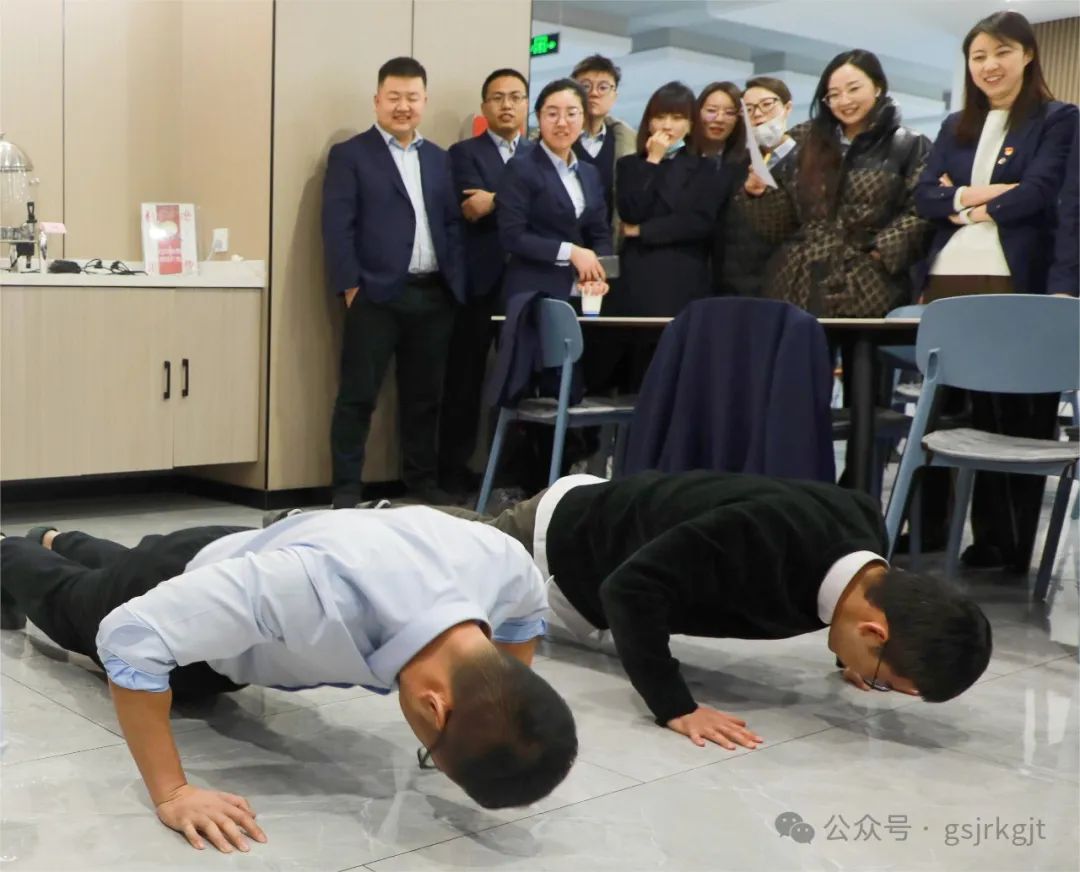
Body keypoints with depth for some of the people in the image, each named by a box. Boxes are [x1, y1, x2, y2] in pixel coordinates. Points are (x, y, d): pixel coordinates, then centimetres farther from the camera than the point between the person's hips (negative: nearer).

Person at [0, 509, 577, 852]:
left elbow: (525, 615, -9)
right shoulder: (319, 586, -55)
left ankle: (55, 542, 70)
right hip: (186, 578, -5)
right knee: (67, 601, 33)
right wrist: (170, 793, -44)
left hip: (248, 563, 5)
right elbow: (130, 637, -47)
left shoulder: (501, 560, -37)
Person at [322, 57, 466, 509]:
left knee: (424, 395, 11)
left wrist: (456, 284, 4)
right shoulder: (350, 155, 2)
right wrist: (350, 286, -13)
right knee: (358, 395, -2)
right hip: (376, 295, -4)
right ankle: (347, 487, 4)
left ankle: (422, 480, 22)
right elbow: (337, 226, -5)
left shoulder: (439, 159, 17)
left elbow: (453, 225, 15)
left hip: (434, 296, 5)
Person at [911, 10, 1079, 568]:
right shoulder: (955, 127, 20)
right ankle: (929, 527, 18)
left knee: (1013, 414, -3)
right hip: (947, 281, 5)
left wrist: (964, 205, -1)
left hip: (1015, 283, -5)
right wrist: (974, 194, -10)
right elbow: (924, 197, 9)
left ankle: (1008, 543, 3)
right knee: (940, 409, 8)